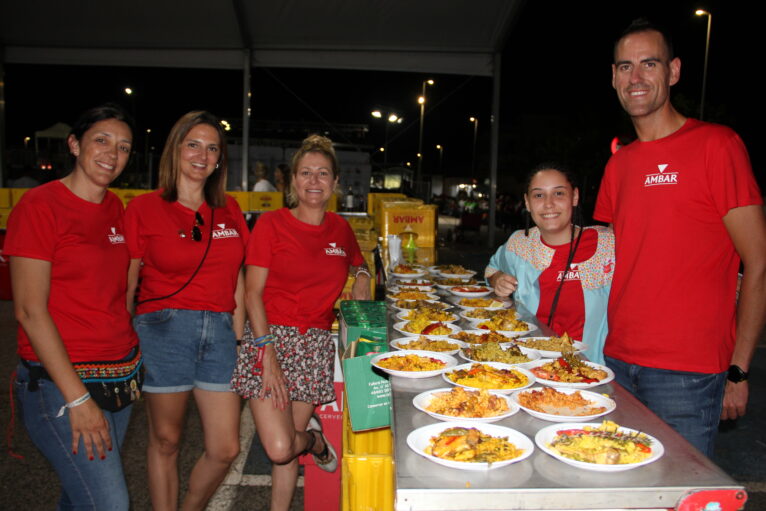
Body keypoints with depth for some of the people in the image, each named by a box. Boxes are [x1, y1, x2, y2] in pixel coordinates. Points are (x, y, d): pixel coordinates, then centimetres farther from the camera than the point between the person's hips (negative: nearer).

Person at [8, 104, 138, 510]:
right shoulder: (39, 205, -11)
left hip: (119, 377, 6)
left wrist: (133, 367, 8)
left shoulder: (116, 208, 8)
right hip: (60, 383, -6)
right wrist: (78, 397, -16)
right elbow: (30, 311, -14)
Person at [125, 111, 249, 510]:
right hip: (164, 329, -3)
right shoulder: (144, 208, 0)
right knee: (166, 441, 9)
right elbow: (125, 284, 1)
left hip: (219, 332, 4)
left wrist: (238, 337, 9)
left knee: (226, 449, 5)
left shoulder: (229, 211, 11)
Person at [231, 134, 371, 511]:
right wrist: (268, 352, -15)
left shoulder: (340, 229, 9)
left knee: (287, 450, 3)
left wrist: (362, 276, 6)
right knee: (279, 448, -9)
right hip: (272, 337, -3)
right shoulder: (272, 224, -3)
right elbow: (253, 292, -7)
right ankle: (313, 437, 21)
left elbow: (357, 263, 30)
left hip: (317, 345, 3)